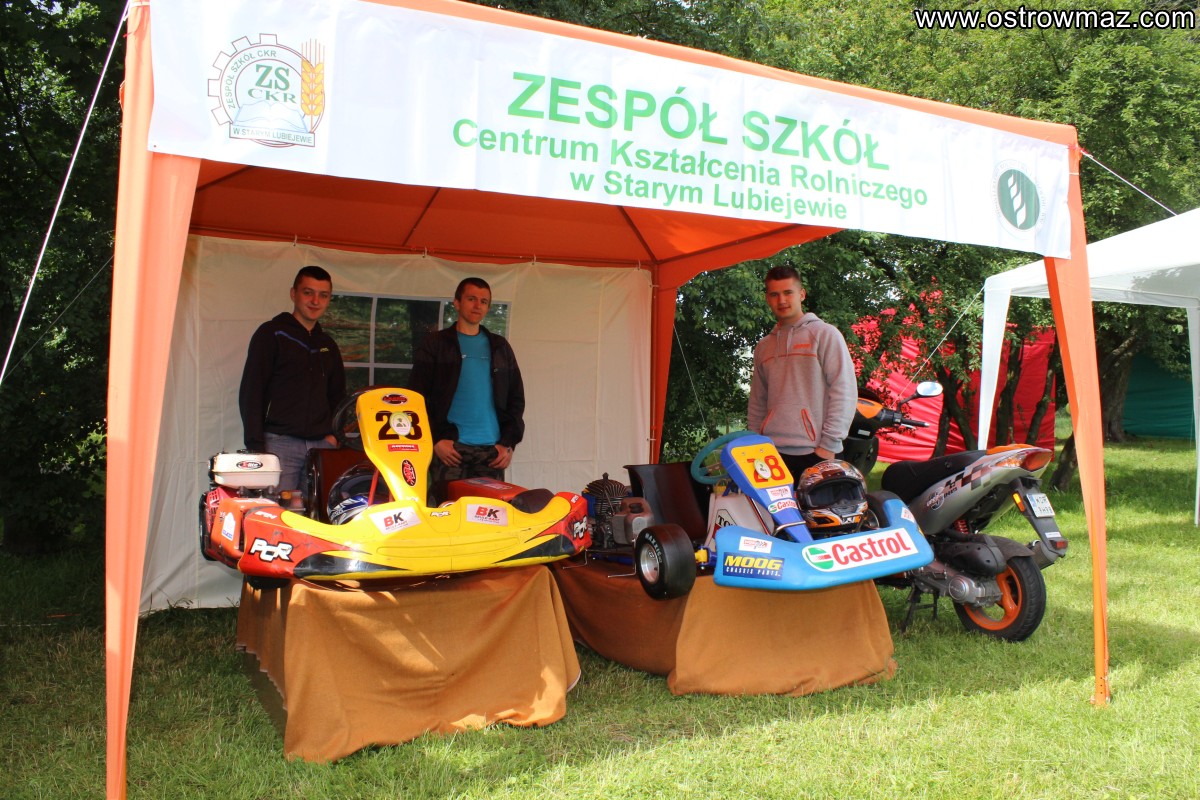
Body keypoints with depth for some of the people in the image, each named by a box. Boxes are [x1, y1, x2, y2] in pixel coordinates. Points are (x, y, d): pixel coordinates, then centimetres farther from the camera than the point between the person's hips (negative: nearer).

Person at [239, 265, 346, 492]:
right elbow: (251, 391, -1)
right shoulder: (271, 333, 5)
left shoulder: (328, 346, 22)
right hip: (279, 443, -4)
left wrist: (334, 434, 11)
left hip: (321, 445, 5)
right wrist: (255, 446, -10)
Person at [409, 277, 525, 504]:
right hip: (449, 447, -3)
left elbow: (516, 398, 16)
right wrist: (436, 439, -8)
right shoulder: (434, 344, 8)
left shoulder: (500, 347, 18)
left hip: (492, 449, 3)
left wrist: (508, 442, 5)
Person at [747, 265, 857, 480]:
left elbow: (844, 391, -6)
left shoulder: (825, 334, 0)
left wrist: (829, 444, -10)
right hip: (772, 453, 4)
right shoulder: (763, 347, 17)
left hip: (815, 453, -4)